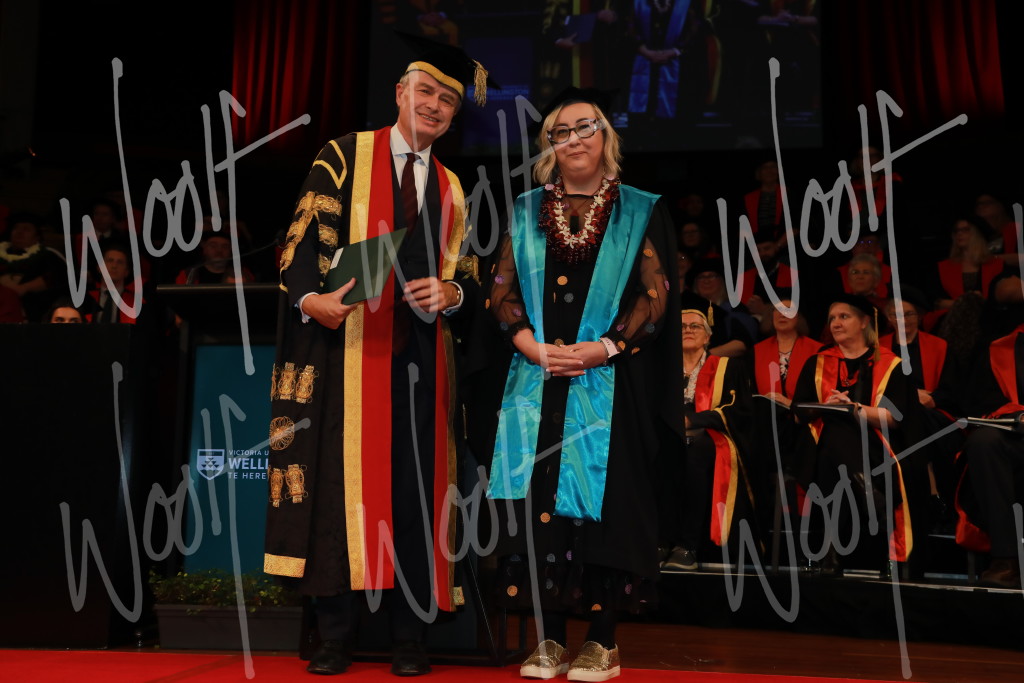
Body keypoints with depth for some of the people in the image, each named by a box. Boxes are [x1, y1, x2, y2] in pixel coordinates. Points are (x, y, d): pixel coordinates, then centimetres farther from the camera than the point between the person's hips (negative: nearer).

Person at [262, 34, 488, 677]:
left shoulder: (451, 189, 19)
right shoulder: (344, 155, 6)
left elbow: (466, 276, 16)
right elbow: (304, 238, -2)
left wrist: (450, 294, -6)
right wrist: (310, 298, -20)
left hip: (419, 352, 4)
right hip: (349, 343, -3)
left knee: (414, 487, 3)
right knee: (342, 479, -4)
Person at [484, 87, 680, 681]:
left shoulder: (640, 212, 7)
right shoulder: (527, 213, 14)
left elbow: (656, 294, 0)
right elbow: (502, 291, 9)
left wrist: (605, 348, -13)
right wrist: (535, 346, -7)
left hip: (610, 382, -2)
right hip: (538, 384, 3)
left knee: (601, 501, -4)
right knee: (539, 501, -1)